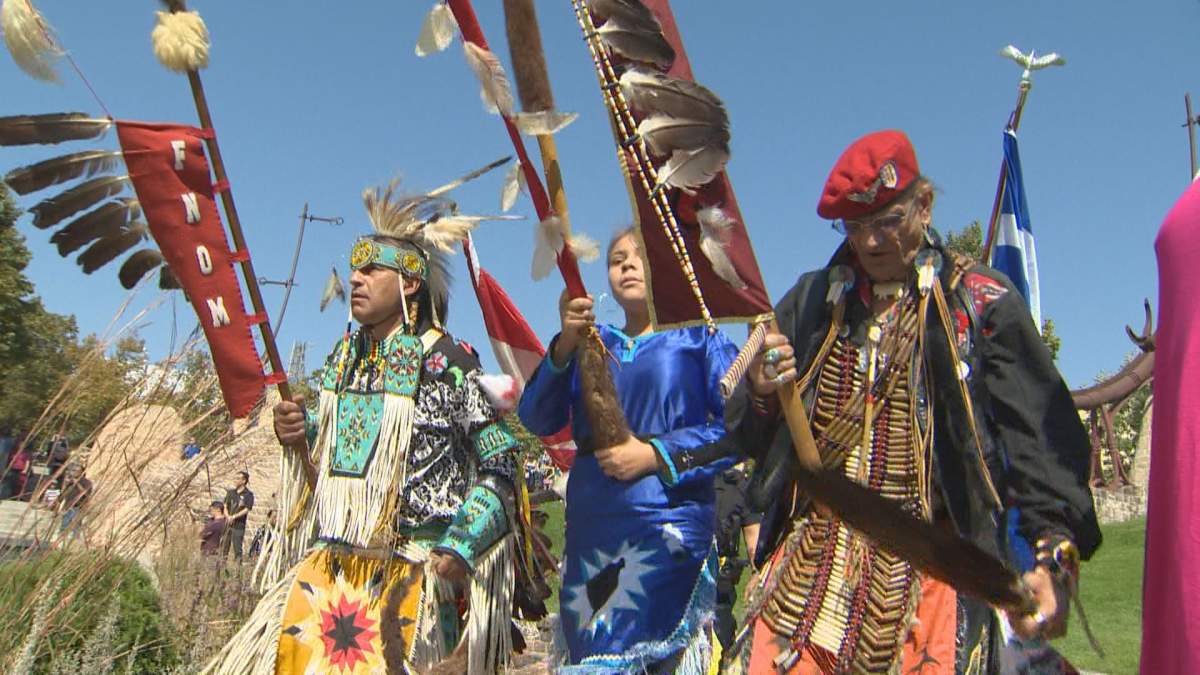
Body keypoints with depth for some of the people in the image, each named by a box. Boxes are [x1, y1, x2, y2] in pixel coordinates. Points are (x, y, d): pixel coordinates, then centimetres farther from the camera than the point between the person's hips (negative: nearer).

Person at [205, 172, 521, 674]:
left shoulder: (448, 363, -8)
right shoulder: (343, 361, 11)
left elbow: (500, 468, -8)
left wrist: (459, 548, -14)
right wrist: (299, 433, 1)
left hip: (414, 576, -5)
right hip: (328, 568, 5)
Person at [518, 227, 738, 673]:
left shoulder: (698, 338, 3)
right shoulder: (590, 343, 13)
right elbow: (538, 421, 1)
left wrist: (657, 455, -14)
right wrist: (564, 346, -12)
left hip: (668, 534, -4)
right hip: (589, 534, 4)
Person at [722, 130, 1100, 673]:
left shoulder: (982, 303, 1)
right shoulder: (811, 299, 11)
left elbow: (1041, 433, -6)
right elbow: (751, 440, 12)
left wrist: (1055, 555, -19)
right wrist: (760, 395, -10)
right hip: (808, 564, 3)